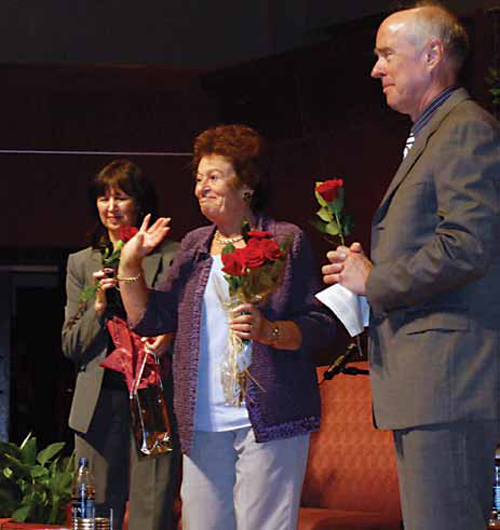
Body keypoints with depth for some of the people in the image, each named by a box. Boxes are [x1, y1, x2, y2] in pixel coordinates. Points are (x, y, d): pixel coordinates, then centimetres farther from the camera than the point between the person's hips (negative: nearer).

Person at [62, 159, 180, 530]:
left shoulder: (172, 257, 4)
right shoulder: (81, 263, 14)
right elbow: (71, 347, 12)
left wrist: (169, 340, -15)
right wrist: (98, 305, -5)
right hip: (99, 404, 3)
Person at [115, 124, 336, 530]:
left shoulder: (285, 240, 1)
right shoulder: (194, 246, 17)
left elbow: (321, 327, -4)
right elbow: (151, 320, 16)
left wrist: (268, 330, -21)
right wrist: (130, 264, 4)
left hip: (268, 421, -5)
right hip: (202, 426, 5)